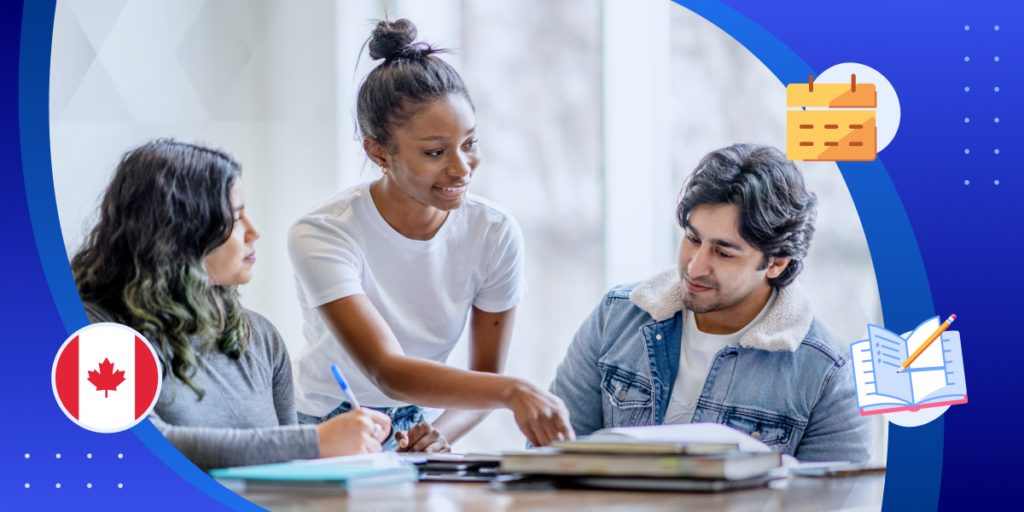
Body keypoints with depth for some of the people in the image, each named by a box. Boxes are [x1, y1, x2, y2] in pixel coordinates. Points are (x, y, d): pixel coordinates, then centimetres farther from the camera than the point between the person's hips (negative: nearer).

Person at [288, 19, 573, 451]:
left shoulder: (495, 232, -7)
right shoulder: (321, 237, -20)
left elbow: (485, 374, 0)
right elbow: (387, 372, -32)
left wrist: (440, 435, -22)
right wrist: (512, 391, -47)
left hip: (414, 434, 4)